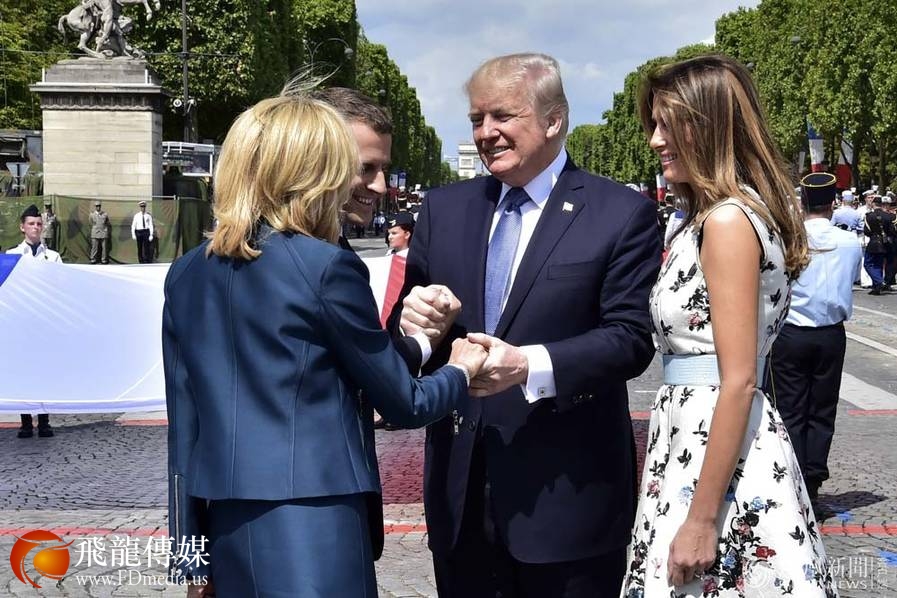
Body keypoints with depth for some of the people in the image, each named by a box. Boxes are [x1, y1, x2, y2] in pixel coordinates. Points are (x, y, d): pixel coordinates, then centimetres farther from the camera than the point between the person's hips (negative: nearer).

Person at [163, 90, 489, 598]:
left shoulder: (187, 274, 6)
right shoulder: (326, 267, -11)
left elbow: (183, 426, 9)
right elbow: (401, 402, -2)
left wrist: (192, 553, 15)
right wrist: (462, 373, 18)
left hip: (225, 527, 6)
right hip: (311, 528, -6)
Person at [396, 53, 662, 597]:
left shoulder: (623, 214, -5)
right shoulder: (445, 209, 9)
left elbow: (631, 337, -12)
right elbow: (412, 322, 12)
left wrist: (530, 366, -26)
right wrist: (411, 320, -12)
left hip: (566, 491, -4)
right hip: (459, 488, 4)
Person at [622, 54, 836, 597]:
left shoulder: (727, 221, -16)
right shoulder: (709, 216, 13)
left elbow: (739, 381, -20)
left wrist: (702, 517, -19)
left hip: (722, 454, -9)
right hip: (697, 439, 9)